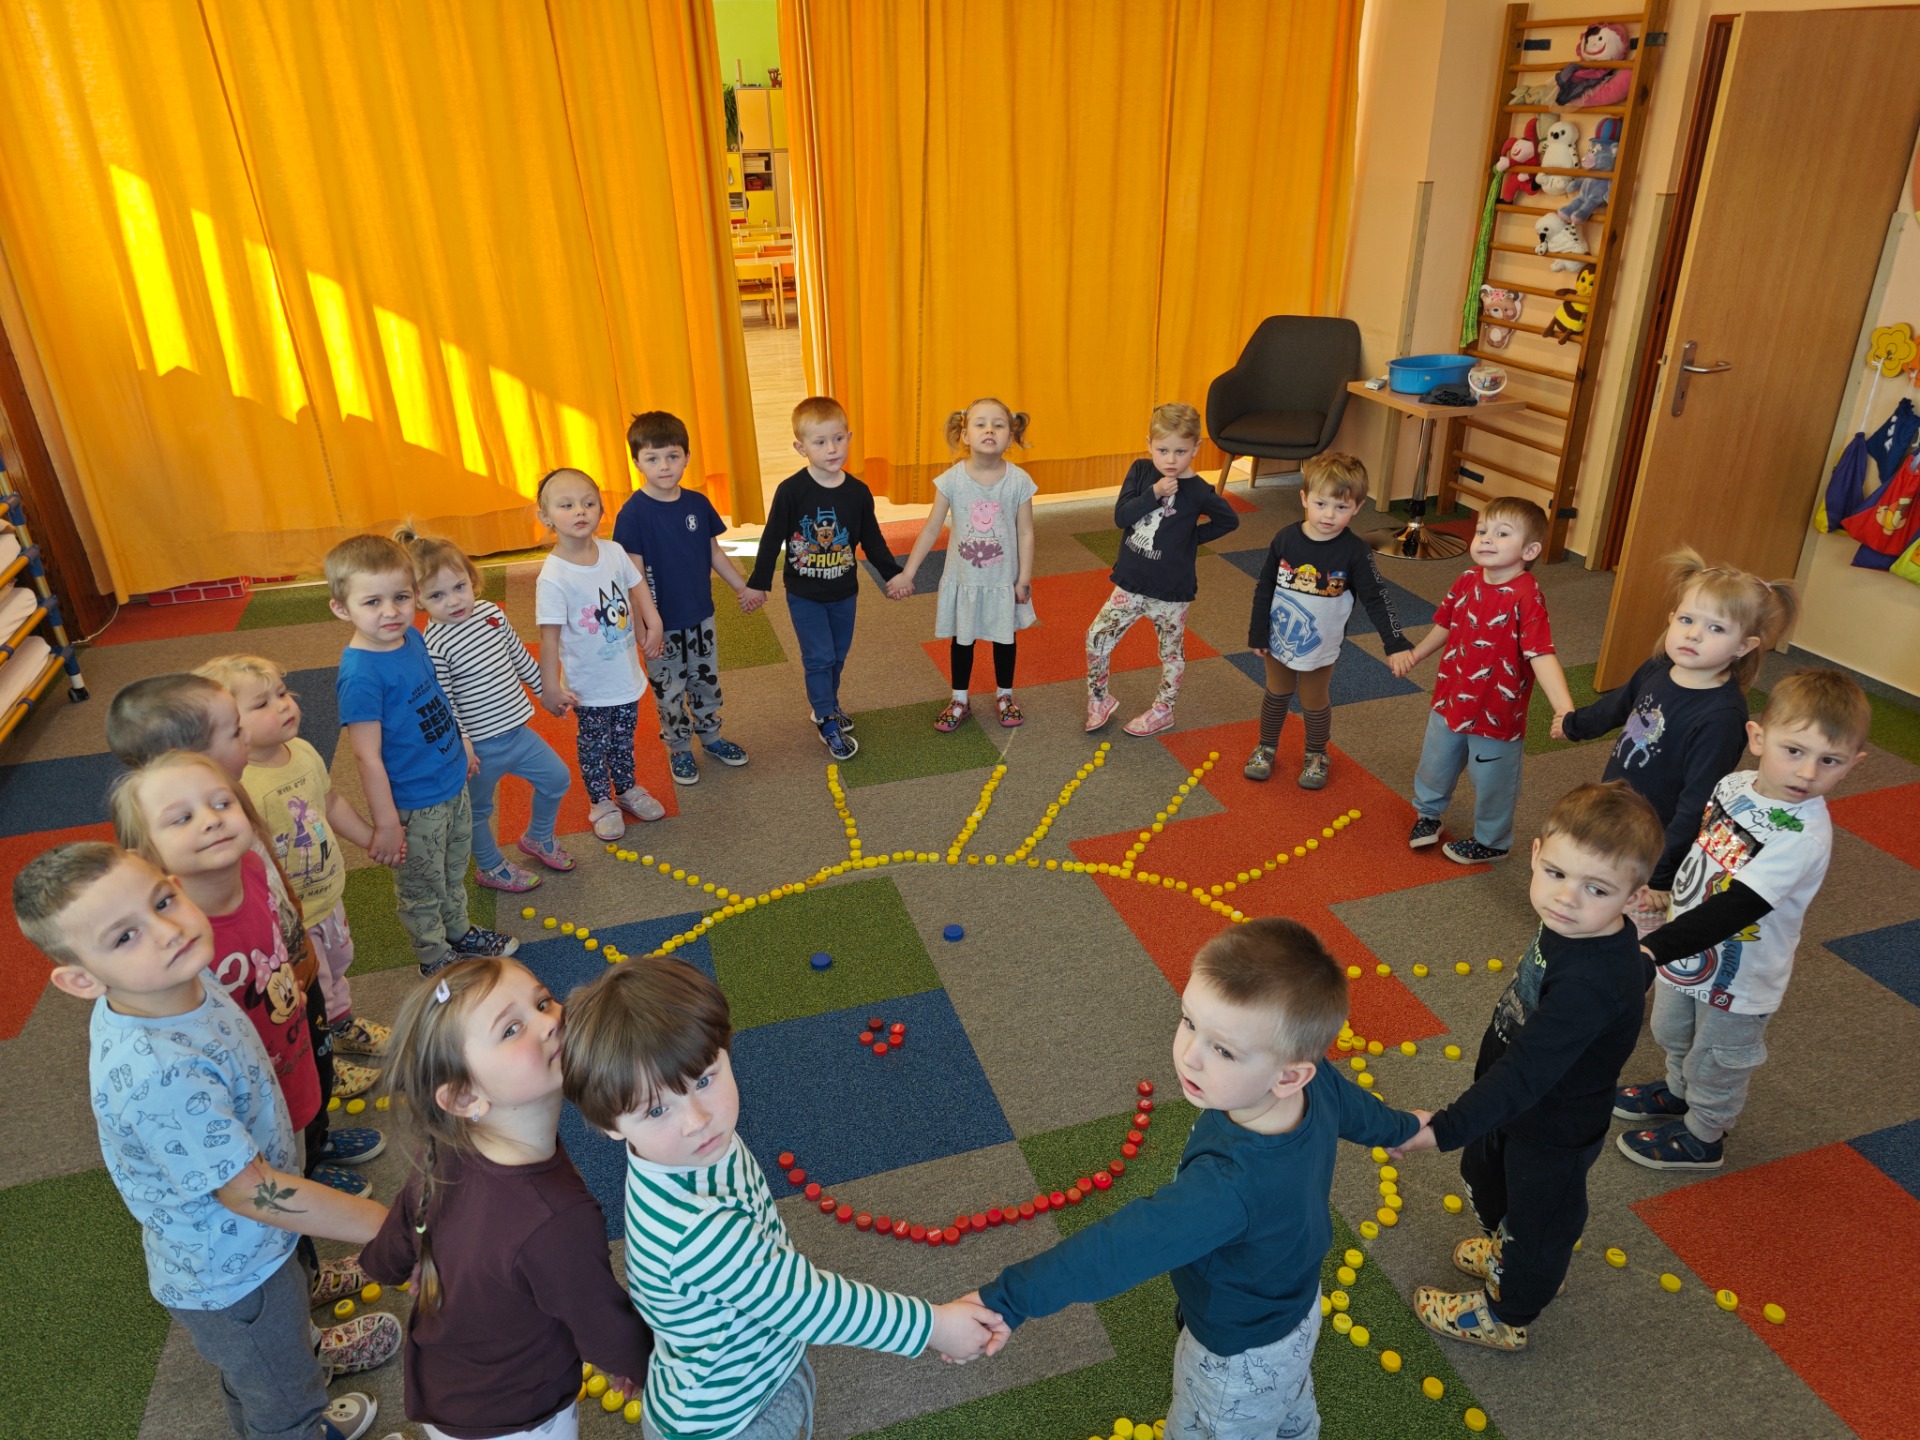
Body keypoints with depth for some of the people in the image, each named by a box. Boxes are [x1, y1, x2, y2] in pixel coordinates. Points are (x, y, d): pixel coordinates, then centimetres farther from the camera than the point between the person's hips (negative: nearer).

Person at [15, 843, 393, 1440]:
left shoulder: (184, 977, -16)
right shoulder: (156, 1076, -42)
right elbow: (250, 1191, -33)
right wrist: (392, 1224, -29)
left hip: (241, 1248, 7)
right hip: (232, 1279, -7)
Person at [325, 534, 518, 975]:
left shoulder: (412, 638, -5)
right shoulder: (360, 674, -29)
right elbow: (368, 758, -26)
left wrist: (462, 744, 21)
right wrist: (386, 824, -22)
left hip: (453, 784, 7)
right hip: (413, 806, -7)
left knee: (454, 873, 28)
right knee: (422, 889, 17)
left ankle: (460, 932, 51)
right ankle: (435, 958, 38)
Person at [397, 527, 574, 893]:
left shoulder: (490, 612, -4)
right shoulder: (433, 645, -24)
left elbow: (520, 657, 10)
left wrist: (547, 688, 18)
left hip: (517, 731, 7)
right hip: (480, 747, -6)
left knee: (558, 779, 20)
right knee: (479, 811, 16)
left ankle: (538, 839, 45)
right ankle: (491, 868, 41)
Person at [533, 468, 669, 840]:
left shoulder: (613, 552, -10)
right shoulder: (553, 578, -26)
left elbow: (636, 586, 8)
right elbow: (549, 636, -23)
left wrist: (652, 624, -2)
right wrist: (550, 688, -20)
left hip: (626, 674, 5)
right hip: (589, 686, -5)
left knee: (623, 737, 23)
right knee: (594, 743, 14)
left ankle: (627, 789, 44)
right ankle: (600, 803, 35)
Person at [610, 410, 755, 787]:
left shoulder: (697, 503, -4)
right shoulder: (633, 513, -18)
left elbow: (714, 551, 9)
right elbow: (635, 575, -18)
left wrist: (742, 587, 13)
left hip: (701, 615, 5)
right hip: (663, 623, -5)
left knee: (707, 680, 20)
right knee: (669, 690, 12)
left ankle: (710, 735, 41)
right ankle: (679, 749, 30)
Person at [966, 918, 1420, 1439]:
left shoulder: (1232, 1184, -48)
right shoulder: (1319, 1081, -26)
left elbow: (1122, 1248, -46)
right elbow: (1357, 1109, -3)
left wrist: (1006, 1301, -42)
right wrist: (1401, 1128, 20)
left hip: (1242, 1360, -7)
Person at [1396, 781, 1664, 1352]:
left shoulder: (1591, 983, -41)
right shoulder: (1582, 929, -16)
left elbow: (1528, 1072, -41)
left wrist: (1447, 1128, -40)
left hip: (1554, 1132, -8)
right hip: (1518, 1105, 8)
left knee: (1539, 1218, 21)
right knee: (1484, 1177, 31)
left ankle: (1507, 1315, 48)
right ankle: (1513, 1254, 61)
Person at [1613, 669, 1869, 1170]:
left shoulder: (1803, 838, -34)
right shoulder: (1735, 783, -13)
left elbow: (1733, 909, -39)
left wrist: (1653, 948, -46)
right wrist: (1672, 888, 17)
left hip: (1738, 976, -6)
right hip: (1686, 949, 7)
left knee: (1717, 1061, 19)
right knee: (1675, 1036, 30)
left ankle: (1701, 1138, 43)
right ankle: (1679, 1091, 58)